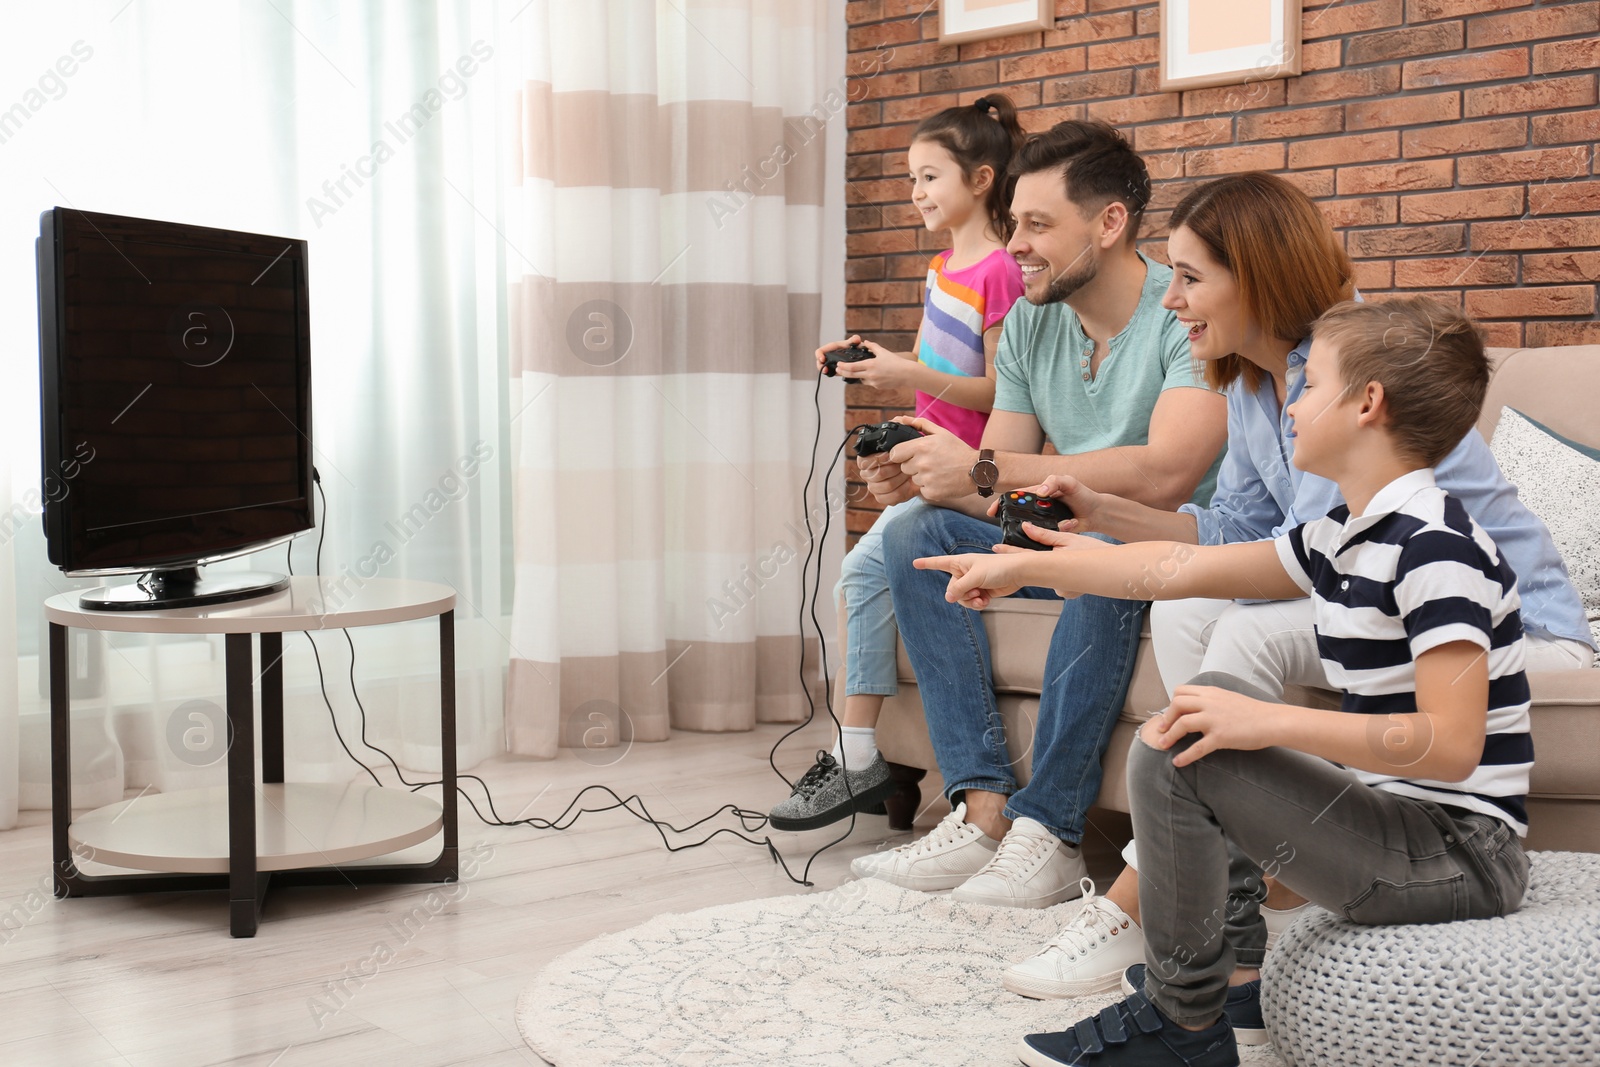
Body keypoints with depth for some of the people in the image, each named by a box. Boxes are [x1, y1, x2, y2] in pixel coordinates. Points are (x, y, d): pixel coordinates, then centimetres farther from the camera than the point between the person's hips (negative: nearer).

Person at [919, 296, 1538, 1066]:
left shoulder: (1433, 546, -19)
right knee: (1202, 719, 23)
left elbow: (1451, 743, -27)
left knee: (1180, 751, -20)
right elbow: (1182, 566, 13)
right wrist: (1026, 567, 14)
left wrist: (1266, 721, -30)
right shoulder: (1341, 538, 9)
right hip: (1393, 813, 10)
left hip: (1461, 854, -10)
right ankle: (1226, 963, 25)